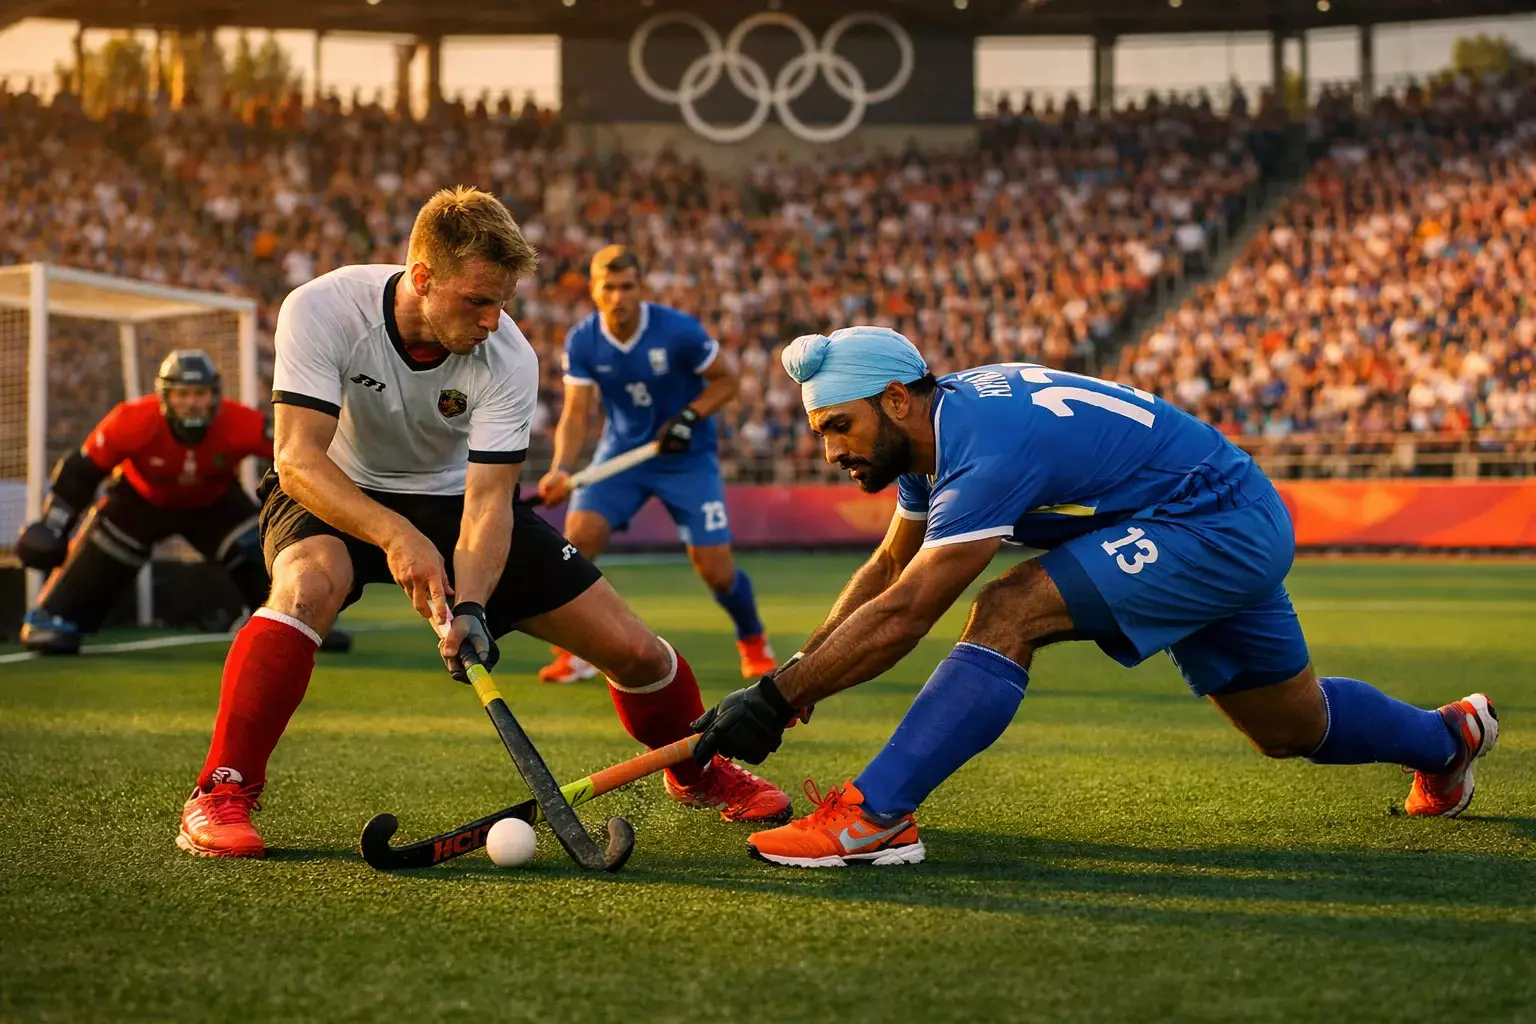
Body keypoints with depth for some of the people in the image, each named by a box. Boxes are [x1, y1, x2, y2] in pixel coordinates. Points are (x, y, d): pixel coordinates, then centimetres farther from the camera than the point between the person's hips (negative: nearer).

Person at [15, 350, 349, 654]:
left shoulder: (241, 425, -35)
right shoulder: (133, 422, -35)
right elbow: (81, 469, -24)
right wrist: (52, 524, -24)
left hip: (214, 503, 1)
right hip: (140, 499, -1)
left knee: (260, 551, -13)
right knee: (98, 556, -13)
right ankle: (49, 622, 2)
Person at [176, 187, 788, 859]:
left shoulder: (508, 360, -22)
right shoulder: (320, 311, -27)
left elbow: (488, 500, -24)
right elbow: (297, 459, -33)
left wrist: (469, 608, -41)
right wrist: (394, 535, -47)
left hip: (453, 498, 2)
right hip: (336, 499, -2)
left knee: (630, 648, -5)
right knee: (309, 585, -40)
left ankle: (697, 771, 26)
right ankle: (219, 797, -29)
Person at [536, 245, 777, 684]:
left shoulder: (679, 330, -19)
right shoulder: (581, 342, -10)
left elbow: (727, 379, -7)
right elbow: (576, 413, -11)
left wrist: (689, 417, -22)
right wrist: (560, 469, -29)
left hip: (687, 457, -2)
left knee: (715, 569, -8)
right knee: (578, 536, -19)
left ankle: (753, 640, 25)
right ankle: (576, 655, -2)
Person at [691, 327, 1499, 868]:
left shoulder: (988, 447, -31)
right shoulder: (932, 427, -3)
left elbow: (901, 616, -34)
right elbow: (889, 567, 10)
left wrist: (777, 699, -32)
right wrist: (794, 671, 0)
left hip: (1222, 528, -10)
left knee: (1010, 613, -26)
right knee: (1293, 728, 26)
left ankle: (875, 818, -30)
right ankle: (1448, 737, 52)